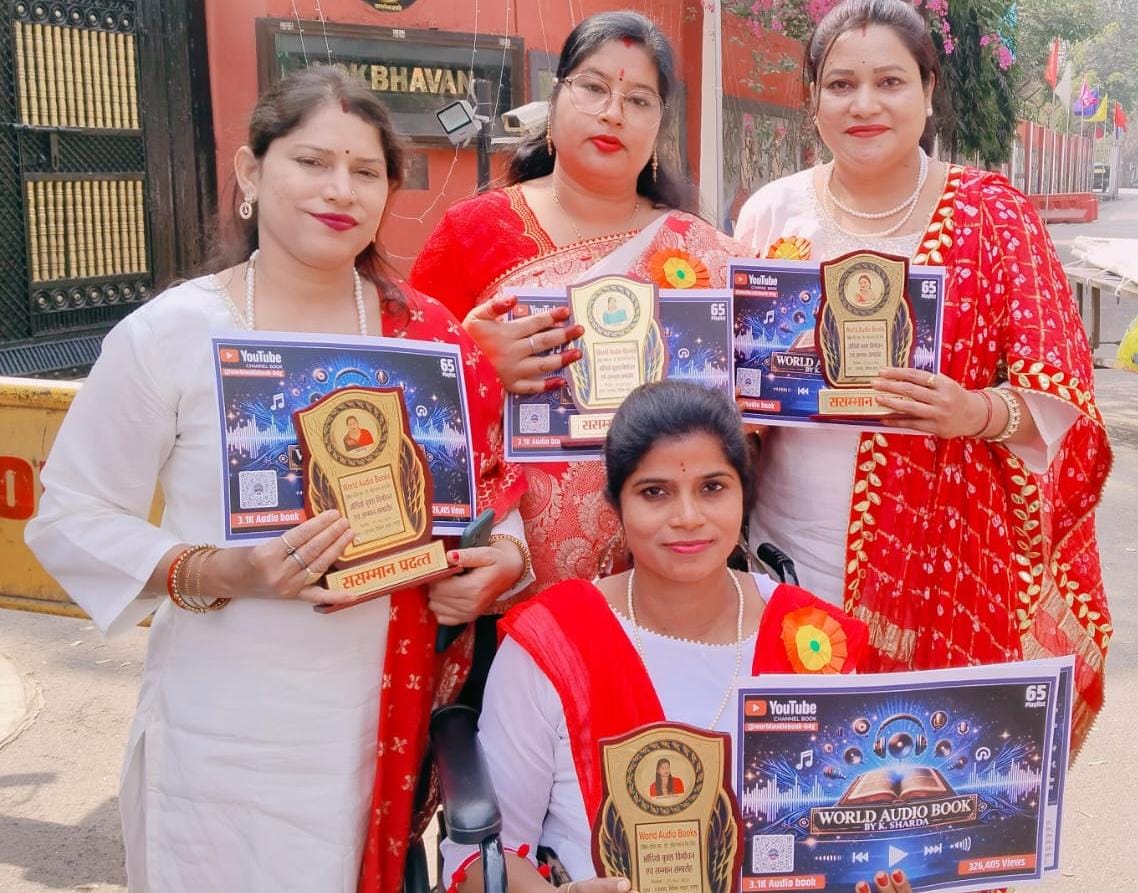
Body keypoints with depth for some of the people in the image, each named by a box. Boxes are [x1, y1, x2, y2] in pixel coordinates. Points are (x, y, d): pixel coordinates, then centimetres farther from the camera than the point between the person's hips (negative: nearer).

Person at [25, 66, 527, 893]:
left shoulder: (427, 334, 0)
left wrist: (502, 561, -12)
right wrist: (216, 573, -20)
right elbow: (71, 519, -5)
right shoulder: (167, 334, -9)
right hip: (225, 731, -2)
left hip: (387, 721, 3)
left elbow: (489, 483, 9)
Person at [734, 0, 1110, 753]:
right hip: (786, 556, 2)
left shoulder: (992, 215, -1)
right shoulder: (773, 214, 5)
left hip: (941, 565, -1)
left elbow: (1061, 399, -2)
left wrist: (978, 413, -20)